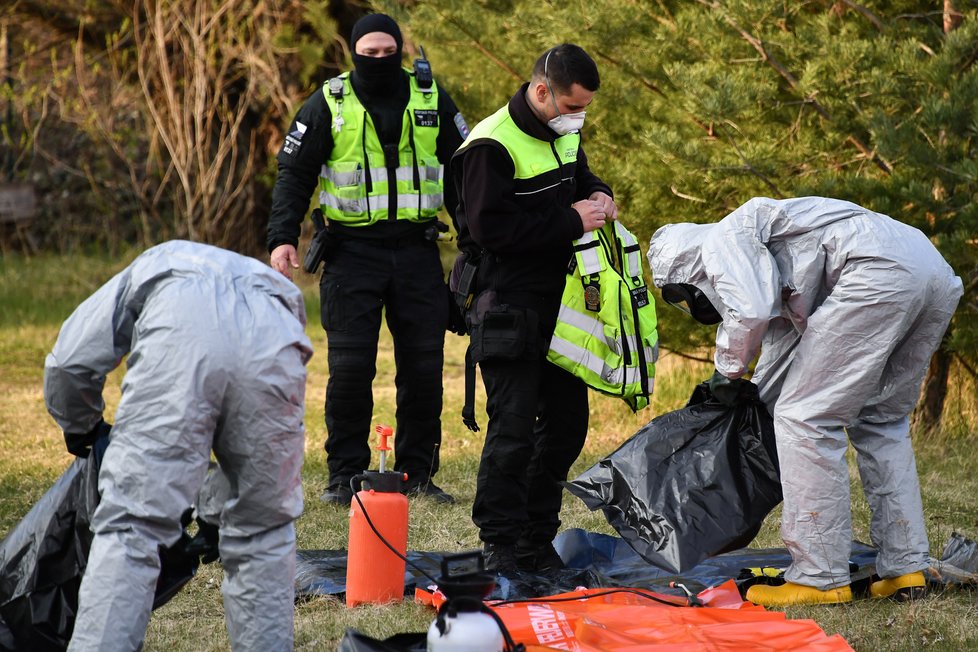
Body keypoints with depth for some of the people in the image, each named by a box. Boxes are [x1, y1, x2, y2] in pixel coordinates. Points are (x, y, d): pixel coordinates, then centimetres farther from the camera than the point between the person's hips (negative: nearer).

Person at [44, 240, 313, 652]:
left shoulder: (144, 270, 40)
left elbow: (69, 362, 25)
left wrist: (80, 427, 45)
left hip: (181, 338, -3)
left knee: (130, 527, -3)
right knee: (263, 529, 20)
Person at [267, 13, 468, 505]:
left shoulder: (431, 100, 7)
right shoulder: (328, 104, 1)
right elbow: (294, 174, 2)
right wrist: (282, 238, -10)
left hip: (417, 251, 2)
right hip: (353, 252, -2)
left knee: (423, 367, 3)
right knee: (350, 367, -5)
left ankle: (418, 473, 13)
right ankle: (345, 475, 3)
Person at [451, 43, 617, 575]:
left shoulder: (565, 134, 10)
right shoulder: (492, 146, -16)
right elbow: (492, 229, -22)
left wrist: (597, 195, 4)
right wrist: (570, 221, -20)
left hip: (558, 301, 9)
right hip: (509, 306, -9)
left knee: (568, 420, 11)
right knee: (513, 427, -8)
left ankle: (537, 539, 21)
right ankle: (500, 544, 1)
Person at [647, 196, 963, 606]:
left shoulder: (723, 239, 8)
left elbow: (750, 313, -8)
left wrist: (728, 371, 8)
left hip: (880, 273, -10)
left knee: (806, 418, -2)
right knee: (880, 422, 23)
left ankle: (820, 579, -3)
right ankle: (904, 567, 18)